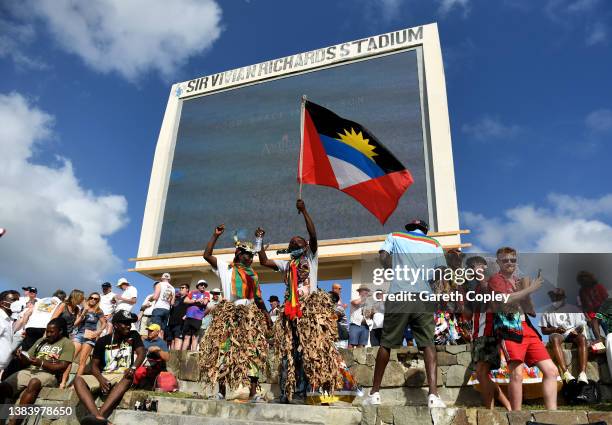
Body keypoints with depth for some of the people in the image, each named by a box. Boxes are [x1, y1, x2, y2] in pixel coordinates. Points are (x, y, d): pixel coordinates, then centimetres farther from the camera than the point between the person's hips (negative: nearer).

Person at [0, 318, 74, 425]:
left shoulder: (67, 344, 3)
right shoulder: (41, 341, 21)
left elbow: (62, 367, -8)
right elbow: (27, 361, 18)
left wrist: (41, 363, -16)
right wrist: (22, 357, -5)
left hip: (49, 375, -6)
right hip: (29, 371, 6)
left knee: (34, 383, -38)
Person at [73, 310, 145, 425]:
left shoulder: (133, 335, 7)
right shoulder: (103, 341, 8)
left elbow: (141, 353, -5)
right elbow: (94, 365, 6)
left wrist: (133, 368, -27)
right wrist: (101, 379, -16)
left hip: (123, 376, -2)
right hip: (104, 376, 2)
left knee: (128, 378, -38)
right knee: (78, 379, -25)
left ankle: (100, 414, -53)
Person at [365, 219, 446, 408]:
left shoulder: (395, 236, 15)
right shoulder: (434, 244, 17)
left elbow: (383, 256, -2)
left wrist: (395, 273, 11)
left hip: (398, 295, 0)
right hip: (424, 297, 1)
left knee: (386, 344, 7)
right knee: (428, 344, 4)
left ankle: (374, 393, 12)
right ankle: (433, 396, -9)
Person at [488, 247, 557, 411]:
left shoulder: (519, 281, 21)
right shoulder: (495, 279, 3)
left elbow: (530, 310, 16)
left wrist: (525, 288, 2)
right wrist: (529, 289, -10)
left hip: (527, 329, 7)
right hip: (509, 329, -7)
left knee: (551, 370, 3)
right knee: (517, 374, -18)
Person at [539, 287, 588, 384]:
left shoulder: (573, 308, 17)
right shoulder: (547, 311, 15)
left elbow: (582, 325, 12)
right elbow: (544, 330, 12)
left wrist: (577, 330, -12)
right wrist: (555, 329, -9)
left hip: (572, 333, 1)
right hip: (557, 334, -1)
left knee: (582, 338, -35)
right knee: (555, 339, -39)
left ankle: (583, 374, -46)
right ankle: (566, 374, -52)